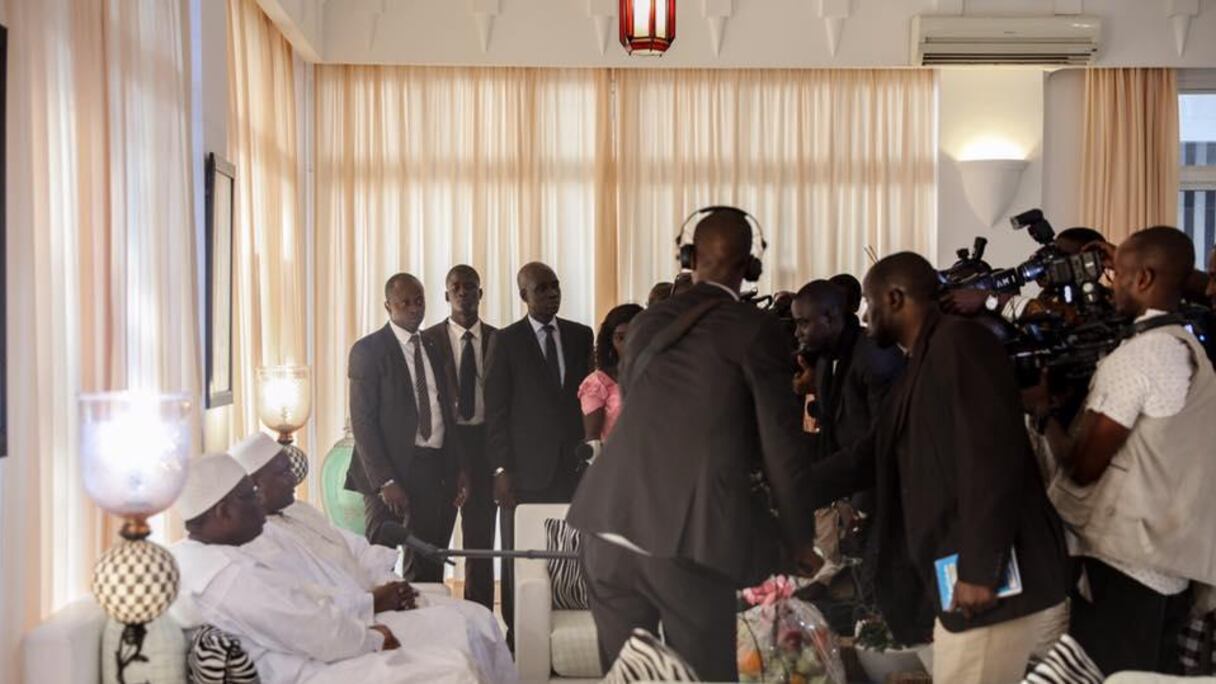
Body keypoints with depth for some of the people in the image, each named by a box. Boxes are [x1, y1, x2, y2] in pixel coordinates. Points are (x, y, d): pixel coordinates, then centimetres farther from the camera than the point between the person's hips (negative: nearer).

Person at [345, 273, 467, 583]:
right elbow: (362, 421, -10)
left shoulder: (432, 349, 15)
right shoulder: (368, 350, -5)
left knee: (430, 571, 8)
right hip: (394, 473, -6)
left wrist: (459, 469, 9)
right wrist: (385, 481, -17)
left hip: (438, 473, 6)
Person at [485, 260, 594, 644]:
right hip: (526, 469, -2)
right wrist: (500, 469, -7)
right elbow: (495, 410, -1)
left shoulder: (581, 336, 10)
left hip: (572, 466, 3)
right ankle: (517, 635, 13)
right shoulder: (507, 341, 0)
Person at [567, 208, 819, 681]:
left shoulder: (646, 322, 17)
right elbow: (781, 445, 0)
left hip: (608, 522, 5)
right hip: (689, 534, -5)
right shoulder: (756, 329, 0)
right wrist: (800, 539, 12)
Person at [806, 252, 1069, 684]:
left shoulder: (959, 341, -9)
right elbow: (870, 458, 26)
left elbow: (993, 452, -20)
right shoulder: (922, 365, 19)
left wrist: (980, 570, -23)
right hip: (958, 581, 9)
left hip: (996, 584, -9)